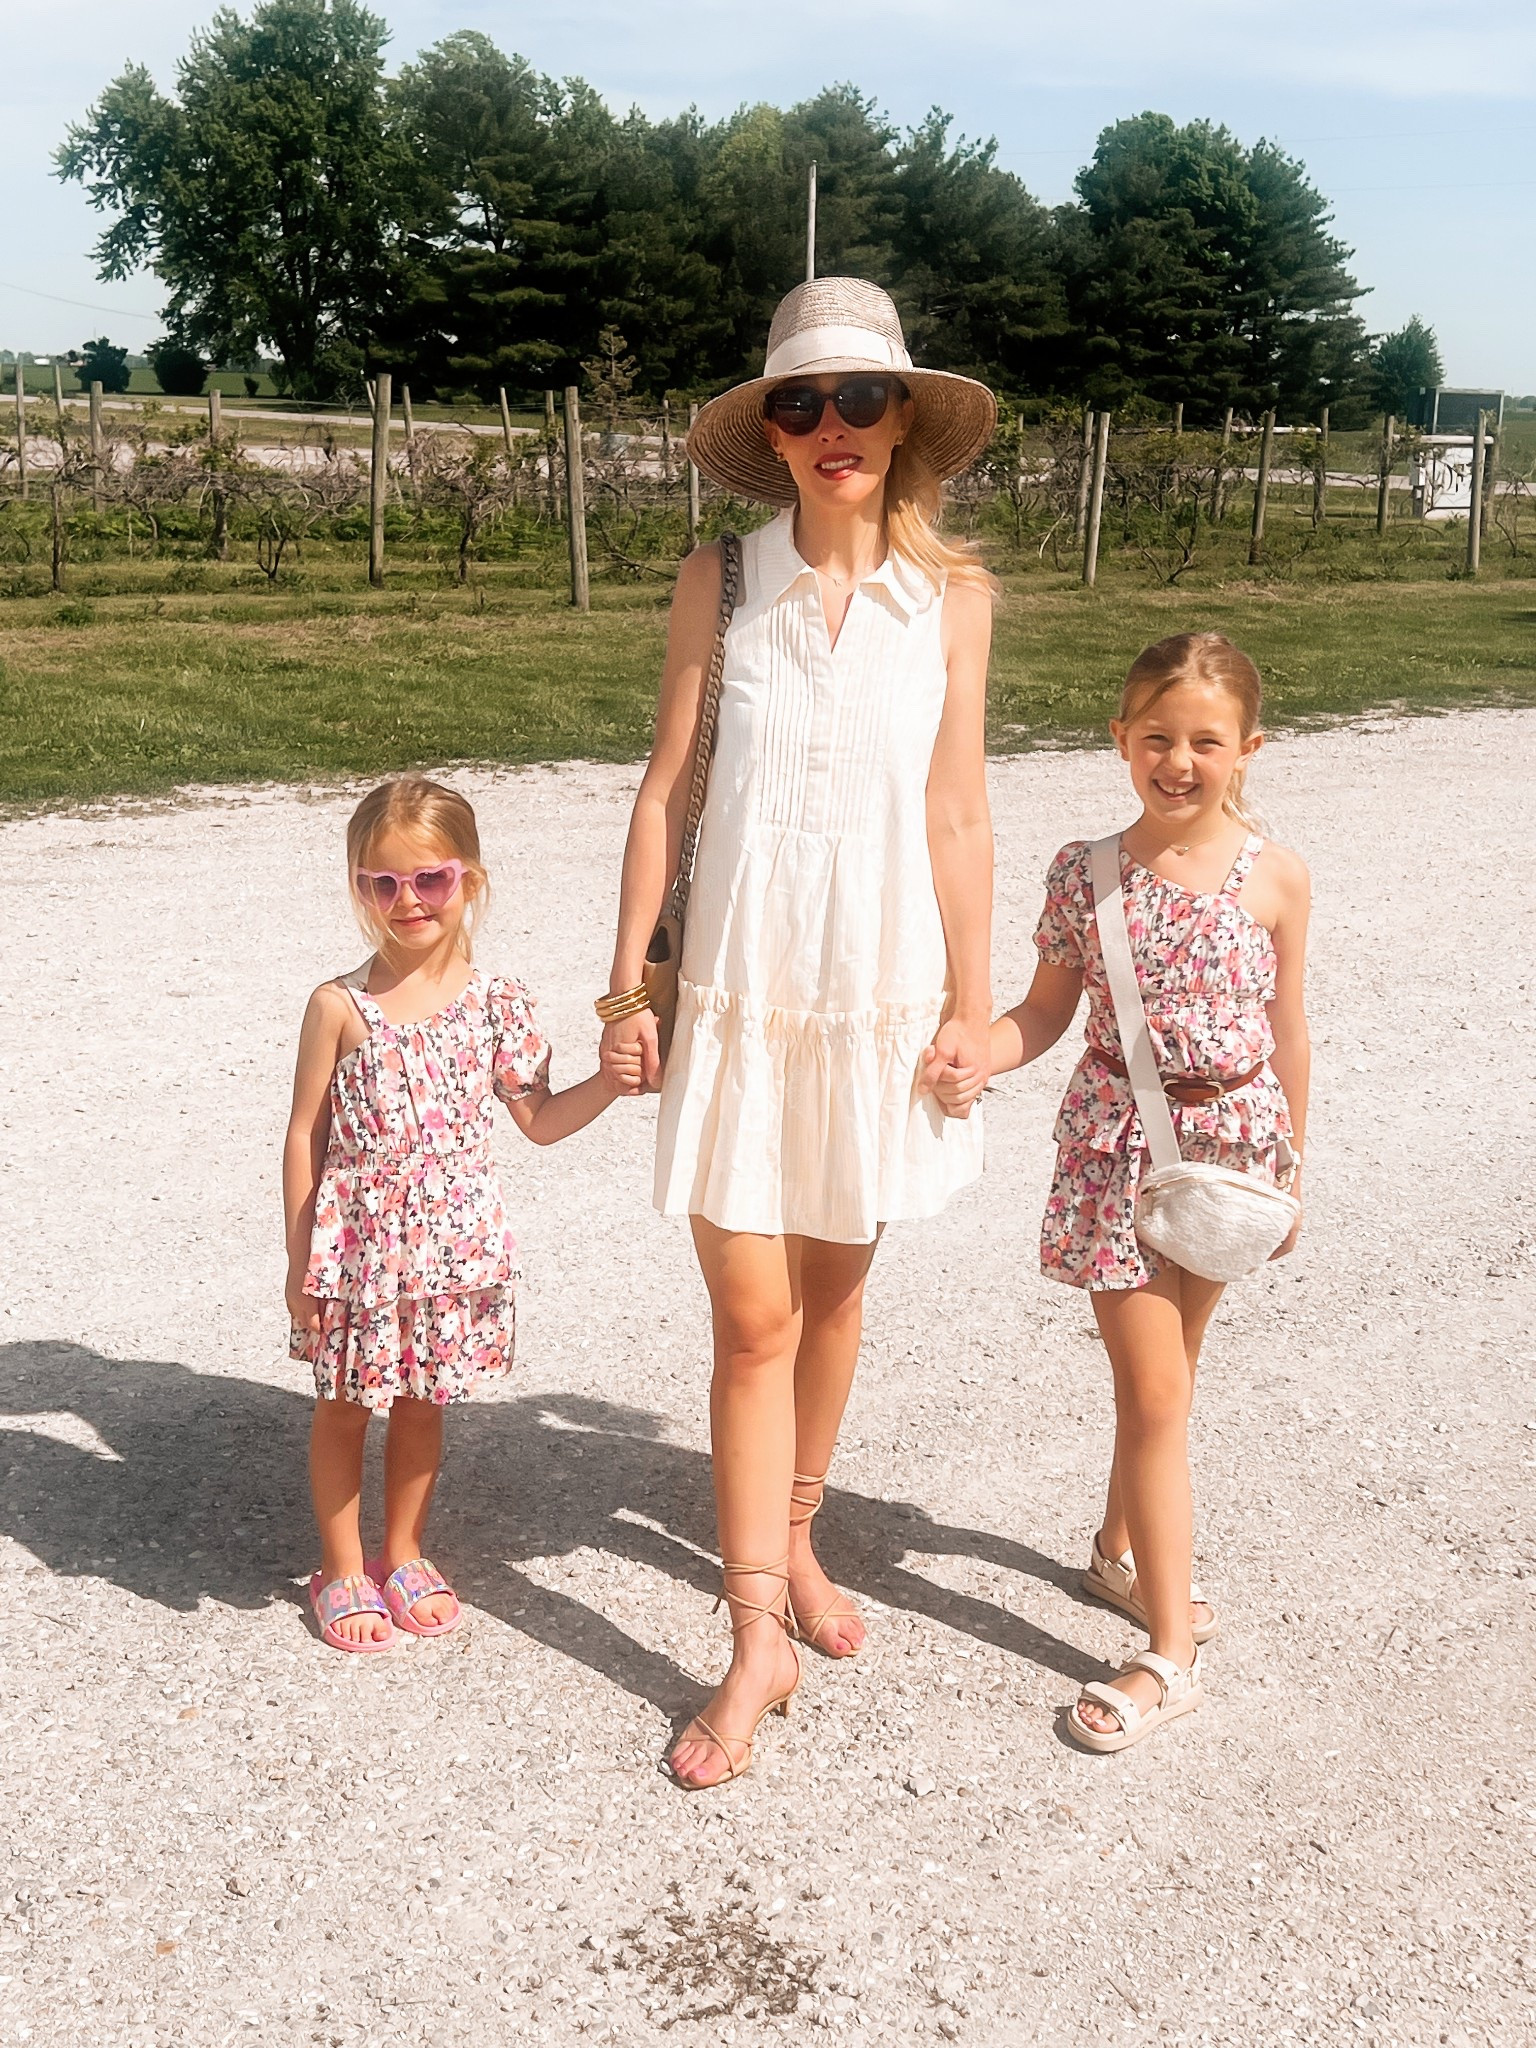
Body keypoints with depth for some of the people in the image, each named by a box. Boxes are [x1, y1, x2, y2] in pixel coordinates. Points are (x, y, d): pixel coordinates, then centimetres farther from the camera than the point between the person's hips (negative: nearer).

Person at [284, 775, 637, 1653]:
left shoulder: (496, 1003, -4)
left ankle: (403, 1553, 37)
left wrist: (606, 1082, -13)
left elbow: (539, 1120, 5)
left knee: (424, 1402, 17)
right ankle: (343, 1568, 30)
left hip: (453, 1244, 2)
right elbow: (305, 1135, -5)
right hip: (358, 1244, -2)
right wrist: (301, 1260, -4)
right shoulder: (340, 1007, -10)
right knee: (345, 1406, 12)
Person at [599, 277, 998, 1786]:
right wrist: (628, 983, -1)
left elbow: (955, 810, 1)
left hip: (881, 989, 1)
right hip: (738, 988, -1)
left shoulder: (951, 595, 0)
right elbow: (665, 787, 0)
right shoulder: (719, 585, -2)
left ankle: (790, 1538, 38)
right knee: (751, 1317, -1)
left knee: (833, 1288, 15)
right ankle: (759, 1640, 10)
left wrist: (968, 1003, 0)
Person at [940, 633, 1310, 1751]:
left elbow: (1286, 1029, 3)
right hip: (1118, 1143, -1)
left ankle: (1123, 1547, 41)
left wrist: (1291, 1167, 9)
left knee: (1165, 1372, 17)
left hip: (1231, 1139, 2)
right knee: (1154, 1387, -3)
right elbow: (1048, 1010, 0)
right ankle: (1171, 1651, 3)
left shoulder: (1275, 877, -5)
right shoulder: (1086, 871, -6)